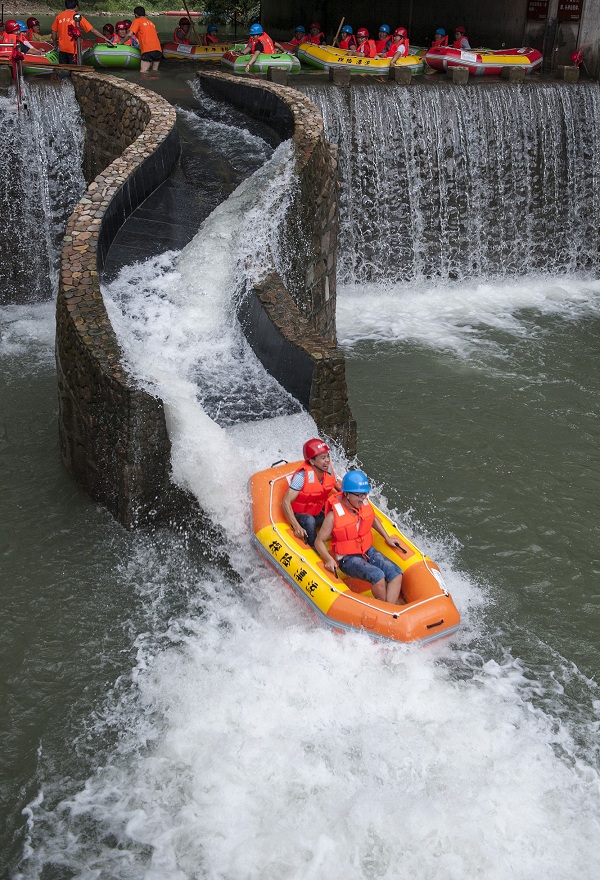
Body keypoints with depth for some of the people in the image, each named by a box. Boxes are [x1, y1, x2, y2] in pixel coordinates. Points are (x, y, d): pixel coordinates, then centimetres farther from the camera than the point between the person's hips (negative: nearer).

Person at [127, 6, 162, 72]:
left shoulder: (137, 21, 7)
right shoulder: (150, 22, 27)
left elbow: (129, 34, -1)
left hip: (148, 50, -6)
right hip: (158, 49, 6)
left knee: (143, 72, -10)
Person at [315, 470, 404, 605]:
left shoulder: (365, 504, -1)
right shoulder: (334, 516, -18)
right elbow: (319, 541, -12)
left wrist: (387, 538, 16)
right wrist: (329, 559, -29)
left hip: (368, 551, 7)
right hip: (347, 559, -6)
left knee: (396, 574, -17)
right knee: (377, 575, -31)